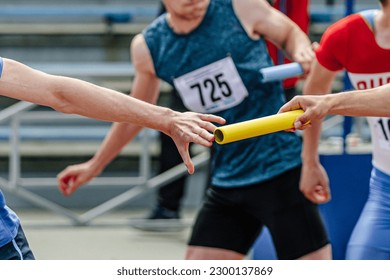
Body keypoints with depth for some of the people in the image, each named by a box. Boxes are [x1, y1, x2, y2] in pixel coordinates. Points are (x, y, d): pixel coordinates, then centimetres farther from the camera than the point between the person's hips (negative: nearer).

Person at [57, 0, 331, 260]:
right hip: (226, 181, 4)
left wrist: (301, 52, -15)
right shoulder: (148, 47, -1)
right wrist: (94, 166, 28)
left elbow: (290, 32, 8)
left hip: (281, 171, -4)